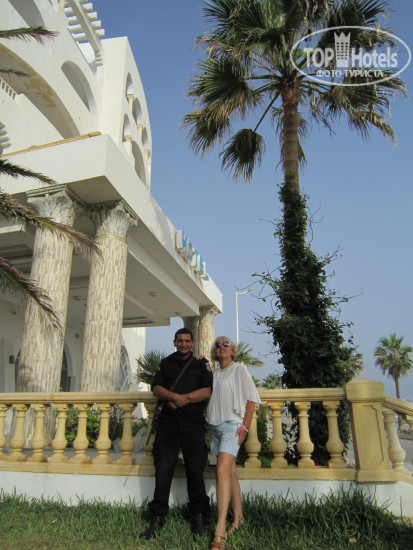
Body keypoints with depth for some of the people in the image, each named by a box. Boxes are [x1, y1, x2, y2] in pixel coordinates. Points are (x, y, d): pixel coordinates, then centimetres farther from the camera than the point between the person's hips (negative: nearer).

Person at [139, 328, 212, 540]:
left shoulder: (202, 363, 9)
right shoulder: (166, 363, 15)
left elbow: (206, 391, -1)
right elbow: (156, 389, 5)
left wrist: (182, 399, -10)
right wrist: (175, 396, -13)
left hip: (193, 423, -1)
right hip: (168, 422, 2)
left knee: (195, 469, 0)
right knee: (163, 468, 0)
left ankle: (198, 516, 15)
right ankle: (158, 518, 11)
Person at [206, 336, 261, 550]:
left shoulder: (239, 369, 0)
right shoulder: (213, 373, 15)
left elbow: (251, 398, -4)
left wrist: (245, 426, -12)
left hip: (232, 425, -6)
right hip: (214, 426, 6)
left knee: (222, 470, -18)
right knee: (230, 472, 11)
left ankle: (220, 530, -17)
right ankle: (238, 517, 23)